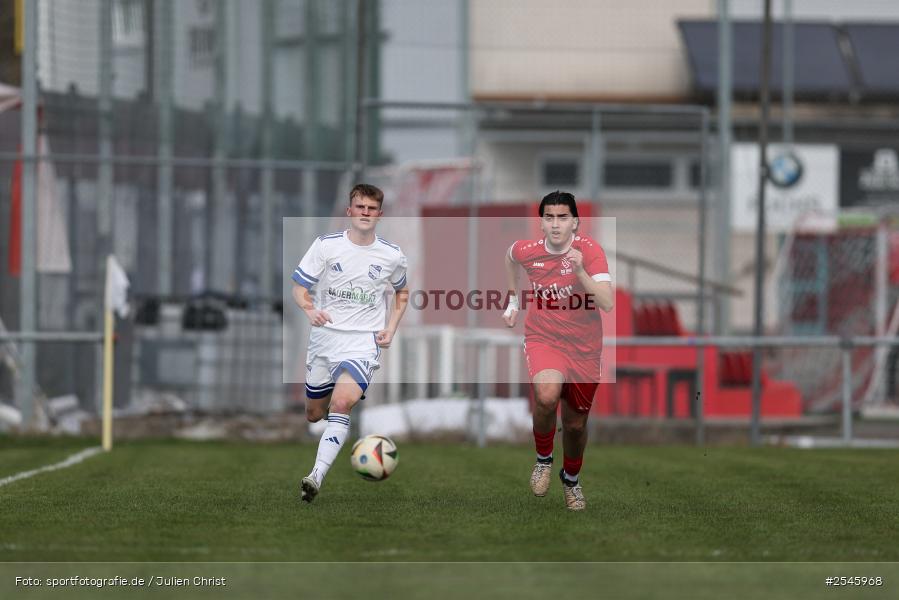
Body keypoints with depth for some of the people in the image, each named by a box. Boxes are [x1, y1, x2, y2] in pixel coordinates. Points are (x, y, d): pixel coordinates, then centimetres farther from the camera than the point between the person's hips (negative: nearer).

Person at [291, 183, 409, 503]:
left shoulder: (392, 255, 1)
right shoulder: (325, 245, -3)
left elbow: (402, 293, 20)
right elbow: (299, 287, 1)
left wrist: (391, 329, 5)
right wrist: (310, 310, -21)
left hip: (363, 341, -2)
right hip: (324, 336, 2)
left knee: (341, 403, -26)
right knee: (314, 414, 11)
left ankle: (316, 477, -30)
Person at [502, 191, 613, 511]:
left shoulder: (590, 251, -18)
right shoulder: (528, 251, -10)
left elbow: (607, 303, -28)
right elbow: (510, 255, 18)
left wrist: (580, 271, -39)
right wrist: (513, 299, 19)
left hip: (584, 349, 0)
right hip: (543, 340, 0)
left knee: (576, 423, 12)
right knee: (547, 394, -32)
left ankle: (571, 479, 44)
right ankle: (543, 458, -3)